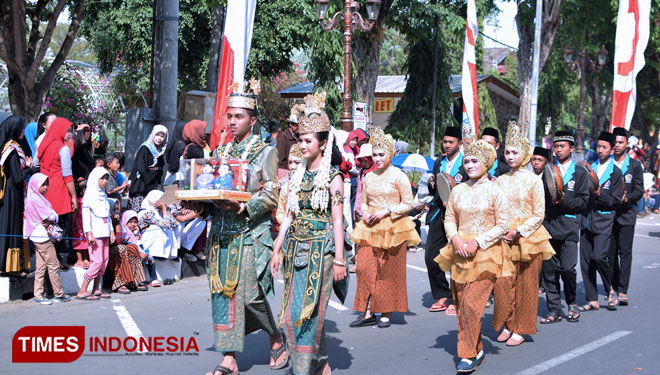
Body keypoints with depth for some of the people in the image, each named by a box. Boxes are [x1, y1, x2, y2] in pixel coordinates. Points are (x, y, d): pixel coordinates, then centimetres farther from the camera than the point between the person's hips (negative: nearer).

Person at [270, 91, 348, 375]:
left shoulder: (332, 177, -4)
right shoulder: (297, 176, 11)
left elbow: (337, 220, -6)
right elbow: (289, 216, 14)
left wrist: (339, 259, -10)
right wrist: (277, 250, 10)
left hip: (320, 250, -6)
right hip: (296, 248, 6)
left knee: (307, 311, -10)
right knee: (294, 312, 5)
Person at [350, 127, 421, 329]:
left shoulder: (399, 176, -4)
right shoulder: (369, 177, 11)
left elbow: (408, 204, -4)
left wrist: (386, 211, -13)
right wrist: (365, 213, -1)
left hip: (393, 229, -4)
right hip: (370, 229, 4)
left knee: (388, 271, 0)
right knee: (364, 267, -6)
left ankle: (386, 313, 9)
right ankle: (368, 312, 0)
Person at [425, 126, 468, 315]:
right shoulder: (438, 163, 14)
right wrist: (432, 185, 0)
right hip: (438, 215, 6)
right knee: (431, 257, 3)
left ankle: (454, 301, 8)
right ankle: (441, 297, 17)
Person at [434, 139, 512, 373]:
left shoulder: (494, 191, -4)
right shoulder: (458, 190, 8)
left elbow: (503, 225, -5)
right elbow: (449, 219, 11)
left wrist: (477, 242, -13)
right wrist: (456, 239, -8)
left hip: (485, 254, -5)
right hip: (460, 253, 5)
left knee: (471, 303, -14)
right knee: (460, 303, 5)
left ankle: (469, 354, -5)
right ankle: (477, 351, 19)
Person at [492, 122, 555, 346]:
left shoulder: (533, 180, -3)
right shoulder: (501, 180, 9)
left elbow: (539, 214, -4)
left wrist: (518, 232, -14)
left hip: (528, 239, -3)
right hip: (504, 239, 4)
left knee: (525, 285, 2)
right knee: (502, 283, 0)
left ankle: (521, 329, 10)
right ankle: (507, 325, 14)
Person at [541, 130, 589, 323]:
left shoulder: (580, 173, 6)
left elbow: (583, 201, 0)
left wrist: (564, 201, -14)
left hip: (569, 226, -3)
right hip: (549, 226, 3)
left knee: (568, 268, -12)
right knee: (549, 269, 2)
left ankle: (572, 304, 11)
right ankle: (554, 311, 10)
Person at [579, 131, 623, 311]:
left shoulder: (615, 172, -1)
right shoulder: (590, 168, 12)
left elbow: (616, 201, -3)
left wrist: (600, 195, -17)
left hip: (604, 221, -5)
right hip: (587, 220, 5)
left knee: (599, 257, -19)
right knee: (586, 261, 3)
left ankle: (610, 289, 5)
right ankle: (592, 300, 12)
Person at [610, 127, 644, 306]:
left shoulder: (635, 165, 6)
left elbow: (639, 191, 2)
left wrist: (626, 198, -16)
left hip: (626, 214, -2)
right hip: (608, 213, 2)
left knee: (625, 252, -7)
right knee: (610, 252, 7)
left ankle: (622, 290, -9)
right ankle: (613, 286, 19)